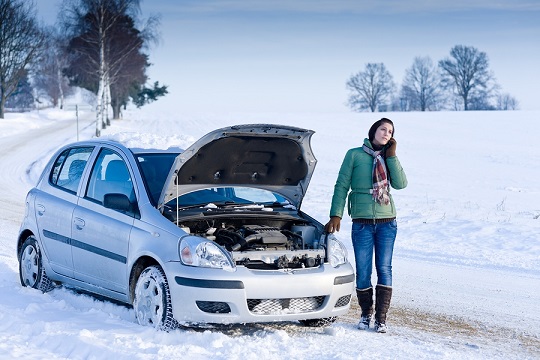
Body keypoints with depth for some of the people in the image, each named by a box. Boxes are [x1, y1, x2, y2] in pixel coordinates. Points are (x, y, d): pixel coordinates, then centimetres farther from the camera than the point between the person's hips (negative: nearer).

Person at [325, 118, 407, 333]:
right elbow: (341, 186, 1)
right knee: (363, 271, 1)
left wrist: (391, 156, -7)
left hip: (387, 222, 2)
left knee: (384, 269, -1)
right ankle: (366, 314, 17)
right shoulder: (355, 155, 1)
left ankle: (381, 318, 4)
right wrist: (336, 215, -7)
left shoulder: (389, 158, 10)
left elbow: (400, 184, -6)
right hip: (362, 223, -2)